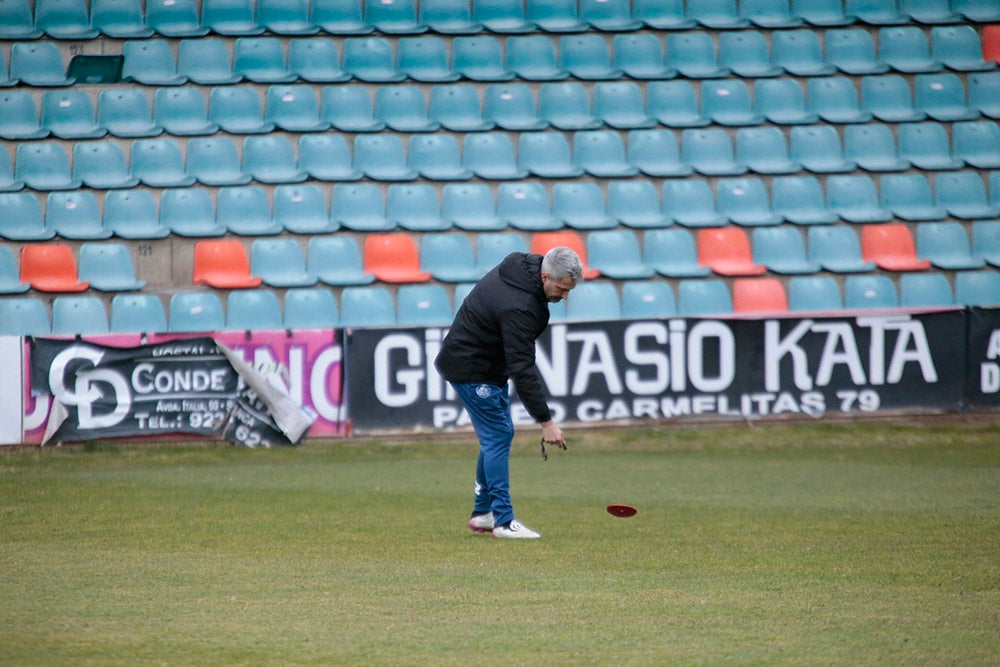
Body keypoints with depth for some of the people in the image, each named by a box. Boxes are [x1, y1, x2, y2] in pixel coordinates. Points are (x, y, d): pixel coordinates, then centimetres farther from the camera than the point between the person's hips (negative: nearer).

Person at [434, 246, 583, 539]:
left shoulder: (523, 265, -3)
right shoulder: (518, 306, -32)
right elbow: (523, 370, -32)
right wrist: (546, 421, -31)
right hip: (470, 369, -10)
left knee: (499, 434, 13)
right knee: (498, 436, -10)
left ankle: (482, 513, 20)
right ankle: (504, 521, -9)